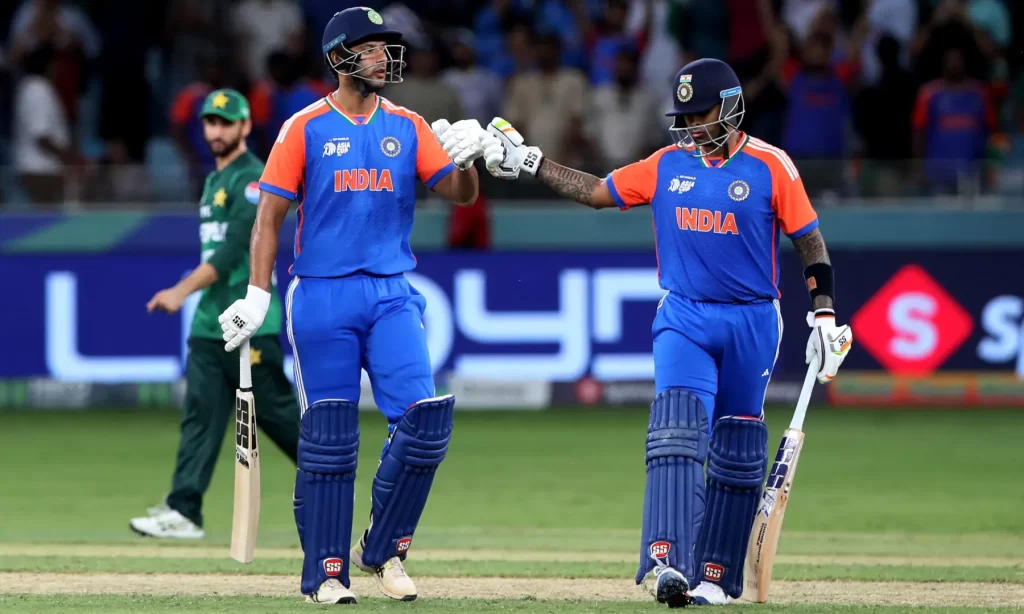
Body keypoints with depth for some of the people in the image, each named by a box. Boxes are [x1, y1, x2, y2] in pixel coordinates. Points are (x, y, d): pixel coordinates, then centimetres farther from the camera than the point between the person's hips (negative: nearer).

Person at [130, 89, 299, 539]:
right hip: (209, 322, 8)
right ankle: (183, 512, -6)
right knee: (199, 415, 0)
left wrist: (183, 291, -26)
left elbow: (233, 250, -20)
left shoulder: (254, 178, -10)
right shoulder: (214, 181, 18)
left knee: (275, 413, -2)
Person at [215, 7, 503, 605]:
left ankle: (384, 551, 6)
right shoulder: (306, 129, 1)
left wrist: (469, 158, -21)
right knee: (329, 437, -2)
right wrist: (257, 296, -8)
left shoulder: (408, 127, 9)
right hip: (322, 297, -2)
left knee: (424, 420, -11)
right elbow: (270, 216, 0)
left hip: (392, 295, 2)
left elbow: (459, 194, 1)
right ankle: (327, 572, 7)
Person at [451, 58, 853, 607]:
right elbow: (595, 192, 13)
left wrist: (825, 317, -7)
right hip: (684, 319, 1)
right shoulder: (668, 164, 6)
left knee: (737, 455, 5)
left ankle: (715, 576, 15)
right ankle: (668, 563, -29)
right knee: (676, 434, -18)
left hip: (751, 322, -1)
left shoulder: (769, 166, -4)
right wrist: (527, 161, 7)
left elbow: (810, 242, -1)